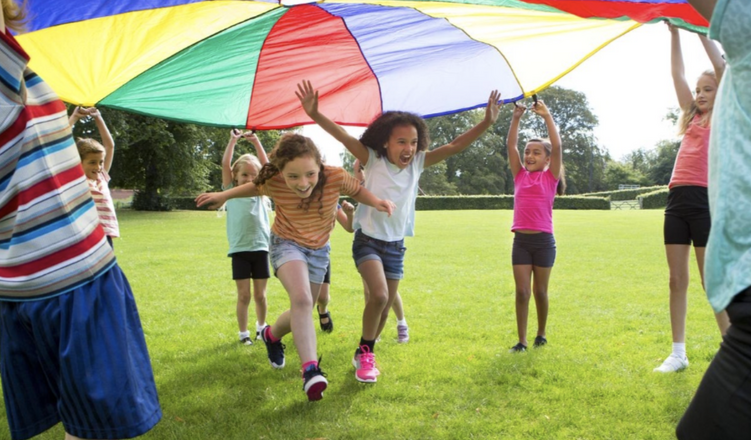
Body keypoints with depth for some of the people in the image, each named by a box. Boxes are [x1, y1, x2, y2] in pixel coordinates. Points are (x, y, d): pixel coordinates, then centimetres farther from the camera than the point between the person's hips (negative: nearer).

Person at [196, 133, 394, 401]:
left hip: (319, 249, 3)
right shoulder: (273, 183, -27)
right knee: (302, 299, -30)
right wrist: (224, 195, -4)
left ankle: (272, 335, 45)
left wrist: (376, 201, -26)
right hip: (287, 244, -3)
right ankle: (310, 369, -26)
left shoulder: (336, 177, -29)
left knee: (302, 313, 12)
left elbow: (356, 190, -8)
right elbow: (256, 187, -2)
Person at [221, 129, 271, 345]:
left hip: (260, 247, 2)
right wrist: (233, 141, -3)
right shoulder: (230, 191, 6)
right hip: (239, 249, -2)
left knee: (260, 294, 10)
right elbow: (225, 164, -3)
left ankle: (261, 326, 28)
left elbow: (267, 166, 1)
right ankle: (243, 332, 14)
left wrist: (256, 142, -1)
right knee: (244, 296, 1)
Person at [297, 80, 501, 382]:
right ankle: (366, 353, -1)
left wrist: (486, 123, -16)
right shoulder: (372, 160, -11)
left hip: (396, 245, 5)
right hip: (368, 240, -5)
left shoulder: (418, 163, -1)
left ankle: (364, 355, 34)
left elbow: (454, 147, -6)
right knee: (379, 296, -24)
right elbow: (344, 136, -24)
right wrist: (315, 114, -39)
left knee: (385, 306, 11)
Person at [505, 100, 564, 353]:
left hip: (543, 240, -2)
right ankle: (521, 340, 5)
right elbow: (510, 145, 4)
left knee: (540, 291, 9)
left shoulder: (550, 177, 1)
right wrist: (516, 117, -3)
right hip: (521, 240, 2)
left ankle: (541, 334, 28)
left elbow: (557, 146, -10)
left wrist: (546, 116, -10)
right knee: (522, 291, -1)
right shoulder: (520, 175, 8)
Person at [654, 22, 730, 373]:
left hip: (705, 200, -6)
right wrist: (674, 32, 12)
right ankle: (678, 353, 11)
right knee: (677, 280, 5)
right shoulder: (692, 118, 19)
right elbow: (677, 74, 16)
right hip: (677, 200, 6)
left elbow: (721, 67, -4)